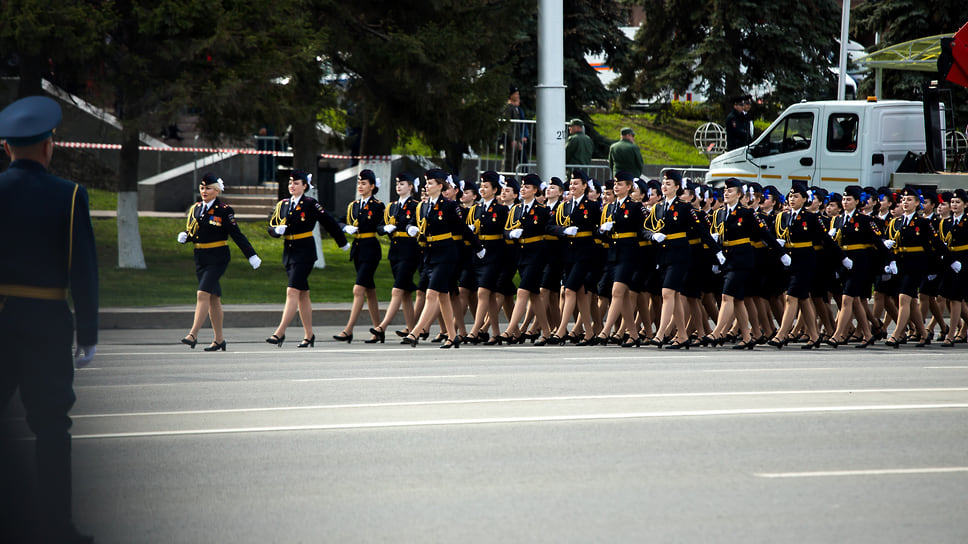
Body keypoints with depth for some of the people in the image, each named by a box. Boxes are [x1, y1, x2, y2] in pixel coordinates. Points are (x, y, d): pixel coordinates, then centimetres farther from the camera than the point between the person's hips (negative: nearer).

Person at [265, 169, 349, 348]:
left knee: (292, 292, -14)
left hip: (304, 252, -7)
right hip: (288, 251, 7)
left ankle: (280, 332, -19)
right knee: (302, 294, 12)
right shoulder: (282, 205, 11)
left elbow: (329, 223, -1)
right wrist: (277, 230, -12)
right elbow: (271, 227, 12)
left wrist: (343, 243, 6)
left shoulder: (311, 204, -7)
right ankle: (309, 335, 18)